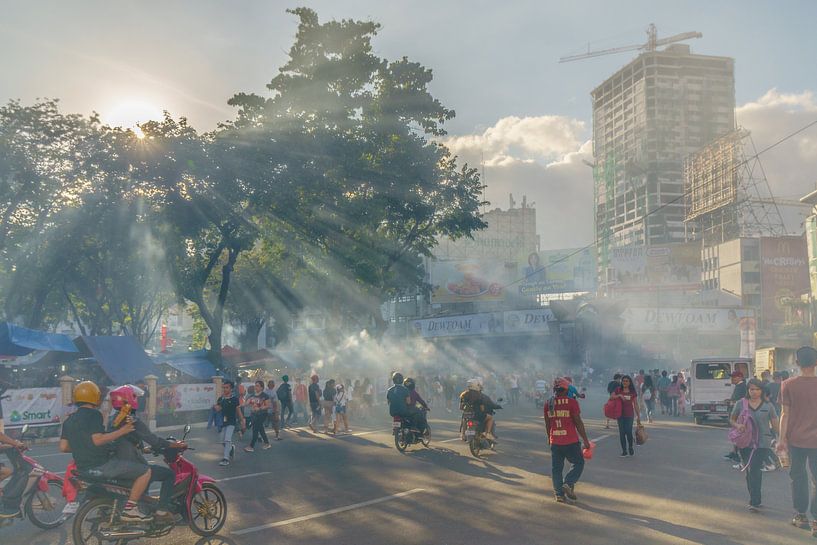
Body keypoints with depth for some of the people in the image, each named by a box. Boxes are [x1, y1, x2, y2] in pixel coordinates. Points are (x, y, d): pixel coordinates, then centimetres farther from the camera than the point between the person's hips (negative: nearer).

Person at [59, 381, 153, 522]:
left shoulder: (69, 420, 13)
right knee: (145, 471, -9)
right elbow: (97, 439, -23)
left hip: (82, 467, 9)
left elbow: (63, 447, 8)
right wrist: (121, 431, -16)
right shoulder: (93, 414, -12)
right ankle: (130, 509, -14)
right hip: (100, 466, -9)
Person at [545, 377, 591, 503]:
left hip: (555, 442, 4)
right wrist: (585, 440, -1)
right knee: (578, 463, 12)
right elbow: (578, 423, -9)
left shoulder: (548, 404, 3)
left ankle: (559, 494, 11)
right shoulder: (572, 402, -9)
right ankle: (568, 484, -6)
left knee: (556, 467, 12)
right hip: (571, 441, -4)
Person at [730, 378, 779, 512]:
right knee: (749, 471, 10)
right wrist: (737, 425, -9)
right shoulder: (741, 404, 4)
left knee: (755, 470, -13)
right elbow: (731, 419, 12)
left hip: (763, 443, -3)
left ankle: (754, 502, -11)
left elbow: (775, 424, 7)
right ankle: (754, 500, 25)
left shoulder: (768, 406, 2)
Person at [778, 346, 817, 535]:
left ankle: (800, 515, 22)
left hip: (795, 439, 1)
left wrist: (782, 439, 0)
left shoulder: (789, 385, -5)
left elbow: (786, 414, -5)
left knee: (798, 477, 15)